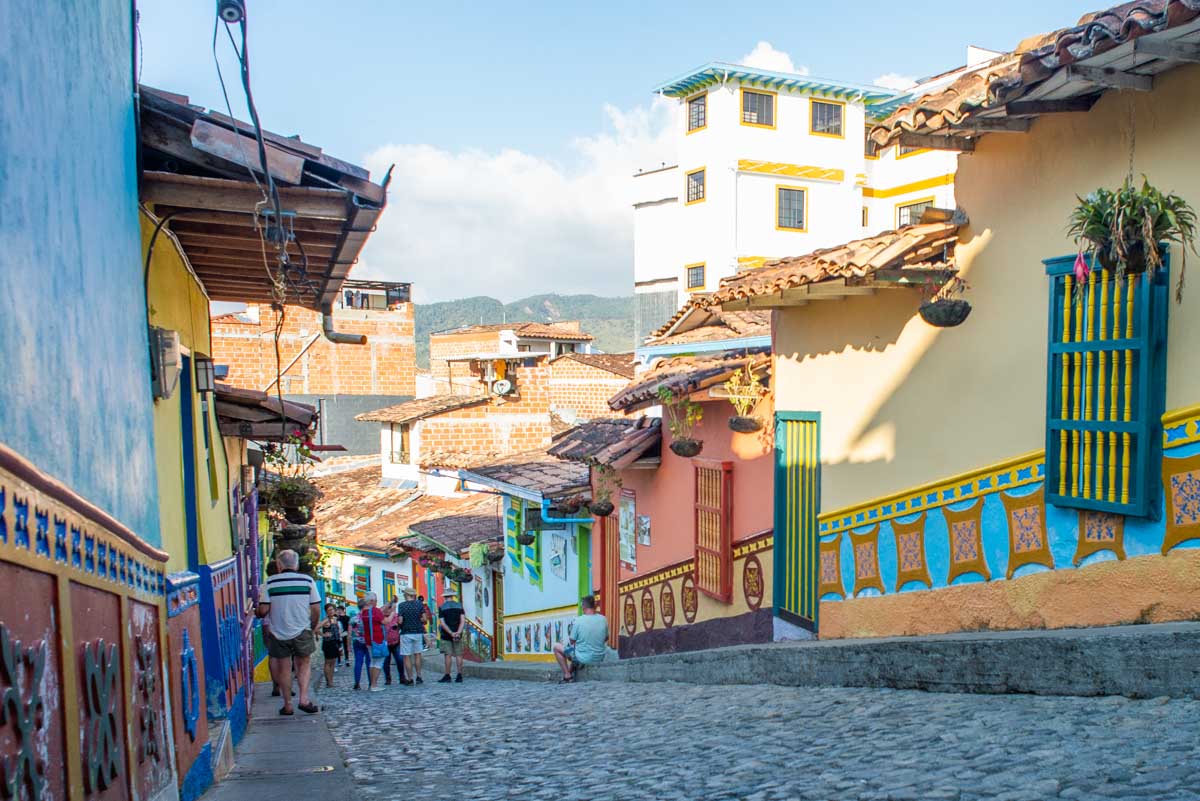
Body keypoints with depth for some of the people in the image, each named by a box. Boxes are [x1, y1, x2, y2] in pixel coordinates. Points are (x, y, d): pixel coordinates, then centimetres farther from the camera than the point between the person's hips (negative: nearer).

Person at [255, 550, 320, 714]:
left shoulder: (270, 582, -6)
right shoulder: (307, 580, -4)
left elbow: (263, 611, -7)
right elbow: (316, 609, -4)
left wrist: (256, 610, 16)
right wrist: (312, 627, 13)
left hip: (278, 632, 0)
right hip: (302, 631, 0)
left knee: (284, 669, 11)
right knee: (303, 665, 15)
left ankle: (288, 705, 15)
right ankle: (304, 699, 0)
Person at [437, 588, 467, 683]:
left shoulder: (441, 607, -2)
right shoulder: (459, 606, 5)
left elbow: (442, 623, -11)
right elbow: (463, 620, -6)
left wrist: (451, 633, -15)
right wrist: (458, 632, -14)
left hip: (446, 635, -2)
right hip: (458, 635, 2)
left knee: (448, 655, -1)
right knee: (458, 655, 4)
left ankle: (447, 676, 0)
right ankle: (459, 676, 2)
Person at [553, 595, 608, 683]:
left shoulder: (578, 621, -18)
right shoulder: (603, 619, -6)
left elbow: (572, 641, -7)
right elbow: (606, 639, 9)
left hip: (583, 658, -5)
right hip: (599, 658, 5)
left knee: (557, 647, 15)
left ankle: (567, 675, 13)